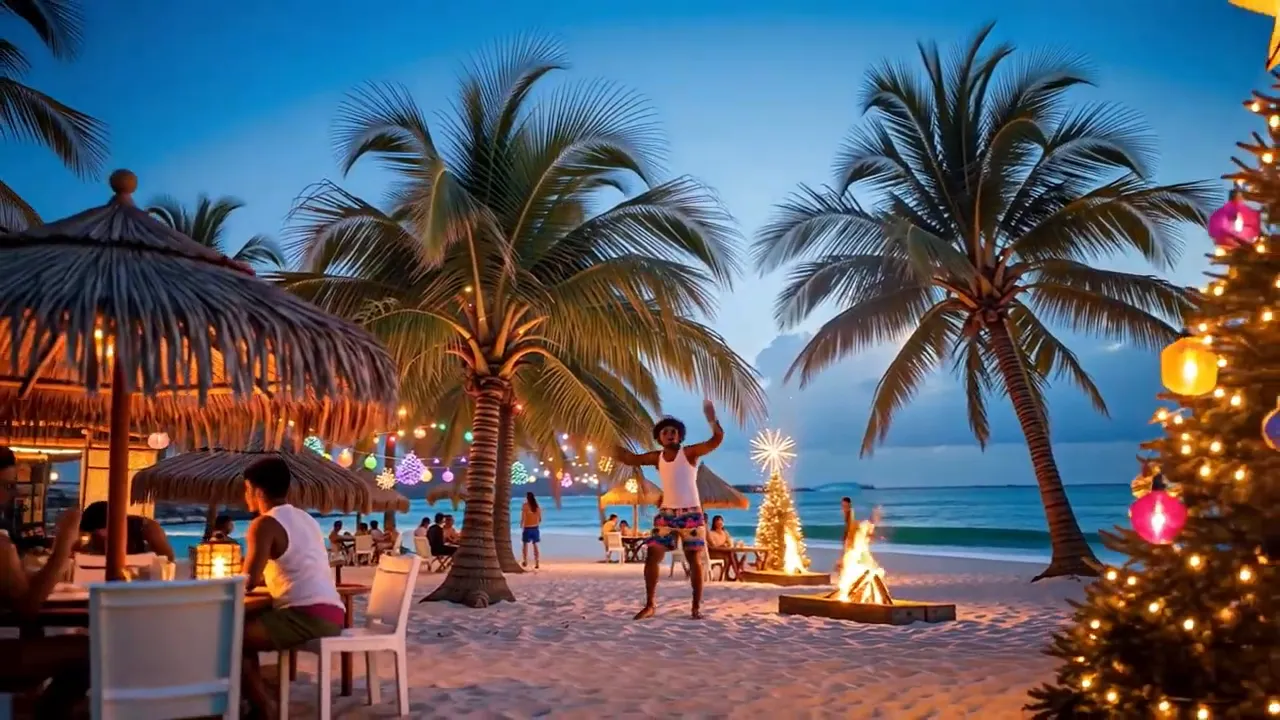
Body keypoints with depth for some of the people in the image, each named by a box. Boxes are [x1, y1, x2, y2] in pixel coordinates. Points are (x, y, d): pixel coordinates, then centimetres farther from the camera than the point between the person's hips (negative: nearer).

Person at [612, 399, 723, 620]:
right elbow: (630, 459, 10)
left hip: (691, 513, -4)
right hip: (666, 514, 4)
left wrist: (711, 418, -37)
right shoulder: (657, 457, 7)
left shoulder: (690, 452, -7)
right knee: (652, 557, -2)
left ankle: (697, 607, 9)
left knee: (695, 560, 0)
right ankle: (649, 605, 7)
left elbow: (717, 440, -20)